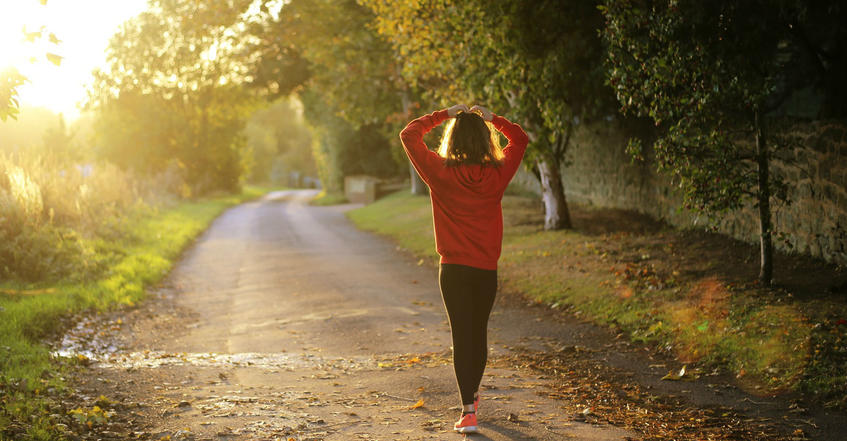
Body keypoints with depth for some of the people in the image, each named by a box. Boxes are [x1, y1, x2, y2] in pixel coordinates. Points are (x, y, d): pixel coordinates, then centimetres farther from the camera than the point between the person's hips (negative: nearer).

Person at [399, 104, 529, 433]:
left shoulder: (441, 173, -10)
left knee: (462, 336, -1)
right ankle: (472, 395, 37)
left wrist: (444, 115, 5)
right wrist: (491, 118, 11)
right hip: (487, 269, 2)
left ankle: (468, 411, -9)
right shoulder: (497, 174, -4)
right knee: (479, 333, 18)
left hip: (454, 269, -2)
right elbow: (520, 139, 14)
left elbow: (409, 135, 1)